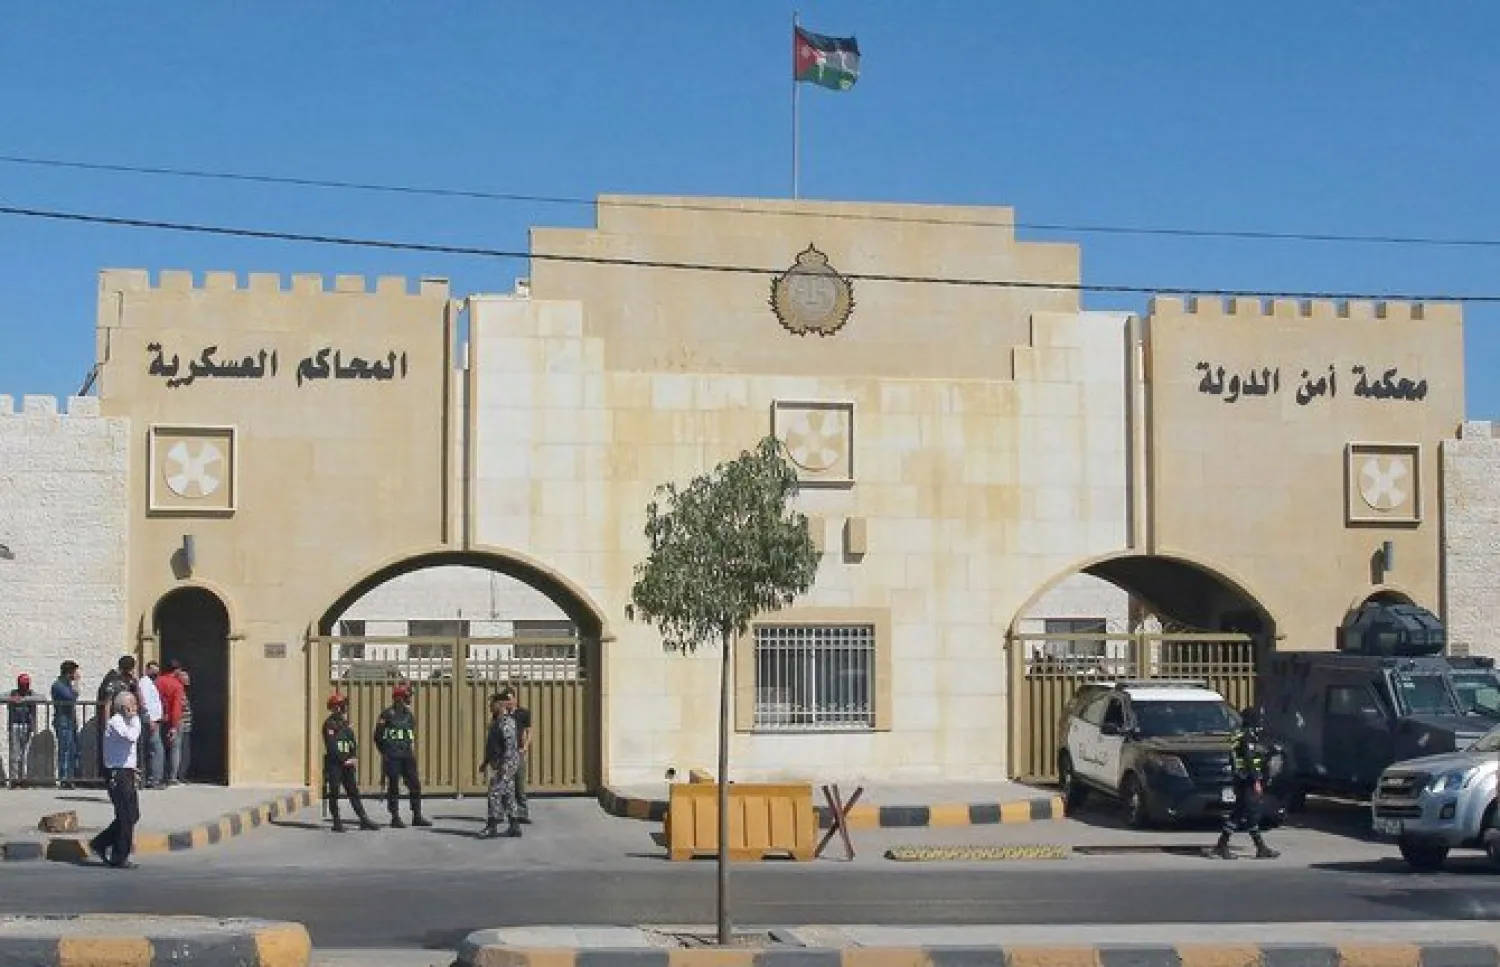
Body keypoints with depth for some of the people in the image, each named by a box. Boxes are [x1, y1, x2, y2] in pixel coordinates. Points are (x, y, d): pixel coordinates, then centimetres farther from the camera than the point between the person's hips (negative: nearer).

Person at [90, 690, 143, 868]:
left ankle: (100, 844, 22)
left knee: (133, 815, 13)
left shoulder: (125, 721, 17)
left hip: (126, 773, 10)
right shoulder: (115, 722, -14)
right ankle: (119, 858, 1)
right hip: (117, 774, -10)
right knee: (127, 817, -6)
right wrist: (135, 718, -18)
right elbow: (131, 737, -31)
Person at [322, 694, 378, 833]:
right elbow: (331, 746, -15)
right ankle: (337, 823, 3)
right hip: (334, 764, -7)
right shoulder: (330, 724, -8)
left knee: (354, 791, 5)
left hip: (347, 763, 7)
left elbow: (353, 743, 17)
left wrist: (354, 758, 0)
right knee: (334, 793, -1)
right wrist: (344, 761, -14)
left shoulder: (345, 724, 16)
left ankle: (364, 820, 4)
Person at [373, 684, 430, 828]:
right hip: (392, 757, -6)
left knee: (415, 785, 3)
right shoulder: (387, 715, -6)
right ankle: (395, 818, 4)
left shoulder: (409, 715, 13)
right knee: (393, 787, -1)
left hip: (407, 756, 6)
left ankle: (417, 817, 10)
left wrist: (411, 750, 11)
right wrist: (386, 752, -1)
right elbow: (378, 736, -3)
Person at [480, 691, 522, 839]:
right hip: (499, 764, 10)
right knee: (508, 795, 10)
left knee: (495, 794, -10)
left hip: (506, 764, -10)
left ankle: (492, 827, -10)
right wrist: (486, 762, 25)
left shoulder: (506, 722, -16)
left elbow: (511, 745, -23)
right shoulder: (497, 721, 16)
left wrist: (505, 765, -28)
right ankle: (514, 827, 12)